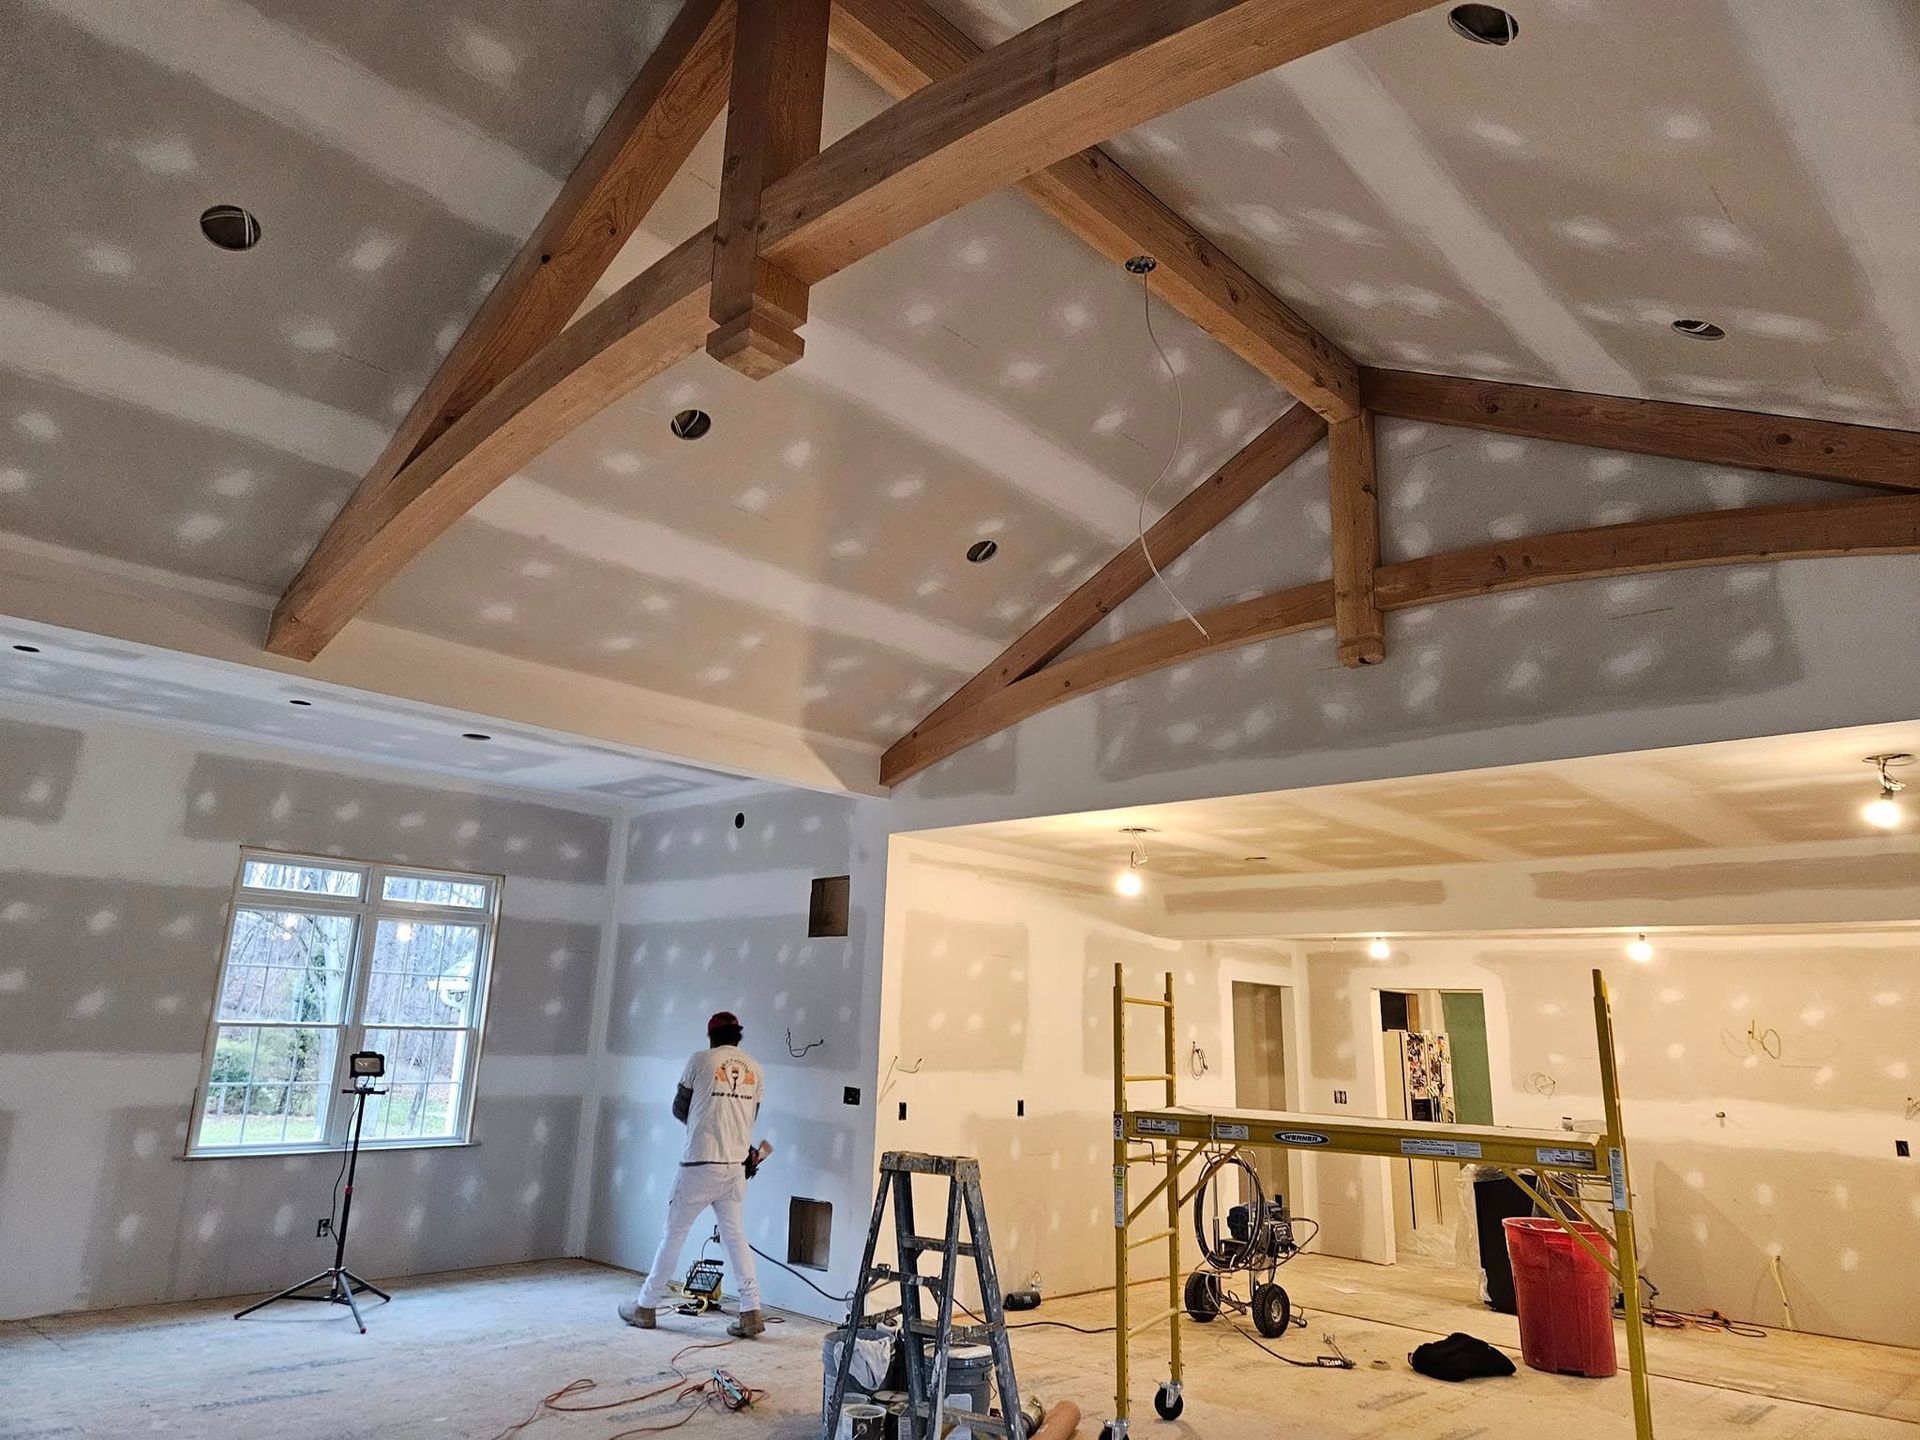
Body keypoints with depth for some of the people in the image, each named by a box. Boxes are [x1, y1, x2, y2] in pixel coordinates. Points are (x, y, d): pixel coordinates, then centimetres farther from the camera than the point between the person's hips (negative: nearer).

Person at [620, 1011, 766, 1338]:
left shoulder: (701, 1061, -5)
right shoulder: (753, 1068, 6)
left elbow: (679, 1109, 3)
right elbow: (750, 1117, 12)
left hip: (700, 1166, -4)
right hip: (736, 1166, 4)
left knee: (674, 1234, 9)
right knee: (736, 1237, 11)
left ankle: (646, 1306, 21)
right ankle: (751, 1312, 7)